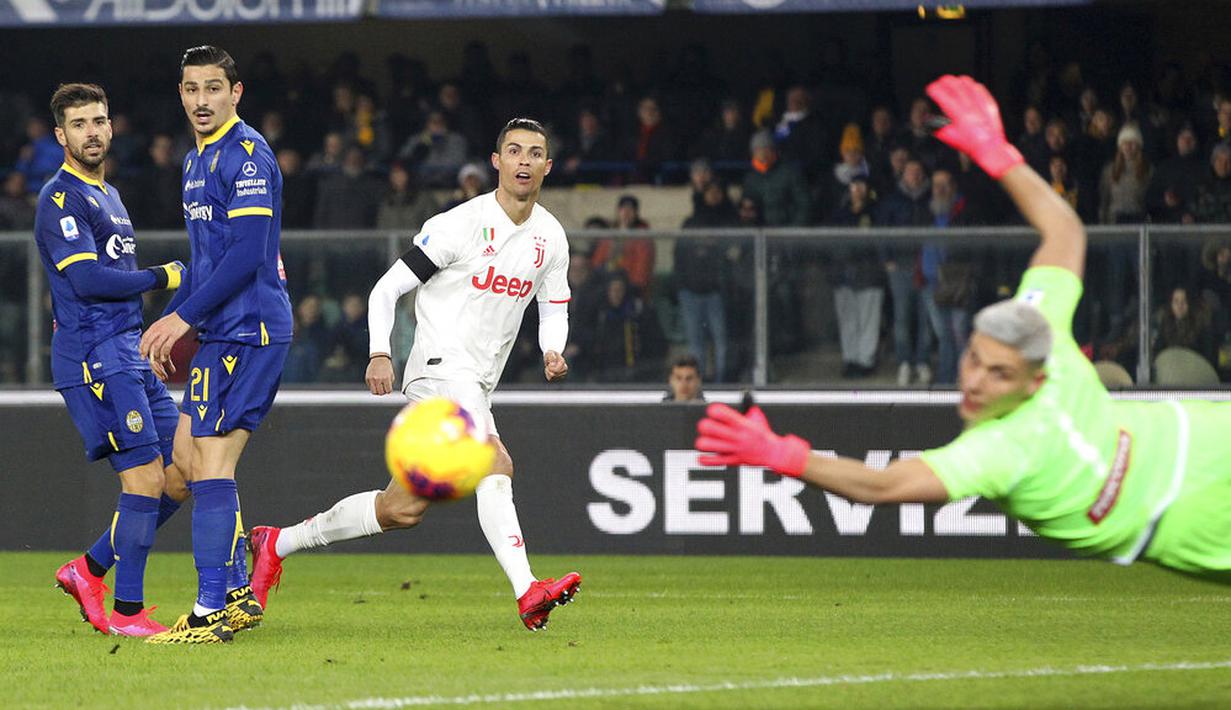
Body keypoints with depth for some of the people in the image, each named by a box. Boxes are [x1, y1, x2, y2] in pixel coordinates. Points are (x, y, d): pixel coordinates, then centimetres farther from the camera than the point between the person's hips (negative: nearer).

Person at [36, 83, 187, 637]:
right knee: (146, 478, -12)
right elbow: (86, 280, -19)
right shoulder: (62, 197, -9)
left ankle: (88, 570, 15)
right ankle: (126, 612, -5)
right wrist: (163, 278, -10)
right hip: (92, 357, -9)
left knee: (182, 475, 6)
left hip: (128, 354, 9)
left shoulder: (108, 195, 21)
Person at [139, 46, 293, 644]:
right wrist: (169, 323, 19)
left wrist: (185, 315, -17)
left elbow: (247, 254, -20)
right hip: (224, 332, 10)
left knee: (210, 462, -11)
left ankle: (211, 613, -10)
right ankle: (237, 594, 16)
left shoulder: (247, 155, -13)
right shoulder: (197, 161, 18)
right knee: (188, 456, 11)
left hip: (246, 331, -10)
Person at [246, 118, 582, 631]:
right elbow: (386, 289, -5)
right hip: (440, 370, -8)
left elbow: (554, 310, 24)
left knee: (402, 509, 7)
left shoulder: (551, 237, 11)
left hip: (476, 387, 8)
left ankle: (276, 544, 21)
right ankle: (527, 593, -42)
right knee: (496, 468, -30)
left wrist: (552, 353, 1)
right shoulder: (460, 225, -9)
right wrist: (380, 353, -19)